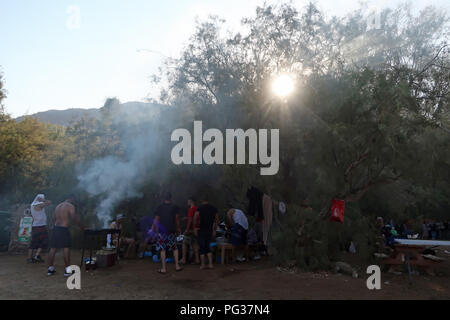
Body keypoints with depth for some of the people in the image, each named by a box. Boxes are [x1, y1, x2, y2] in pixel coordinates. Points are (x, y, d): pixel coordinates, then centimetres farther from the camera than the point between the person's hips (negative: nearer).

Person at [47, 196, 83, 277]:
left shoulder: (58, 206, 19)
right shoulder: (70, 206, -4)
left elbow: (54, 219, 20)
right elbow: (74, 218, -12)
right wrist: (81, 226, -1)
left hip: (55, 228, 7)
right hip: (64, 229, -7)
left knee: (53, 248, 10)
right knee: (66, 249, -4)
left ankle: (50, 269, 17)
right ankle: (68, 270, -3)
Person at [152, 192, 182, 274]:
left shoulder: (159, 208, 0)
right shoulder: (174, 207, 1)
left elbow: (156, 219, 0)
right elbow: (177, 219, 2)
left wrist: (154, 228, 10)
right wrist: (178, 228, 12)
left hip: (162, 231, -1)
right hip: (172, 230, 1)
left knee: (162, 249, 2)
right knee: (175, 248, 14)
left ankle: (163, 268, 2)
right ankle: (177, 266, 14)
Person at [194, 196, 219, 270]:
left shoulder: (199, 208, -9)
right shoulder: (214, 209, 5)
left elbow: (195, 219, -14)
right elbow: (216, 220, 10)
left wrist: (195, 228, -2)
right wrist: (214, 230, 17)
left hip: (201, 231, -4)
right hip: (210, 231, 4)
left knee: (202, 248, 5)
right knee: (207, 247, 17)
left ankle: (202, 265, 9)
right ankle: (210, 264, 10)